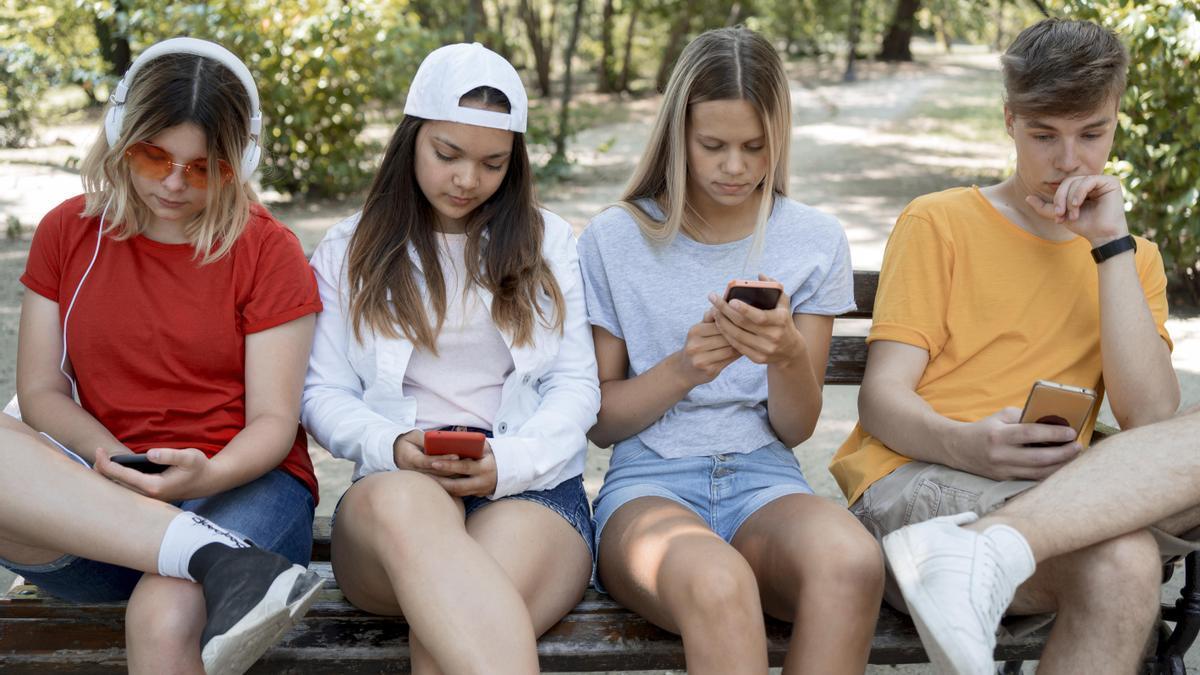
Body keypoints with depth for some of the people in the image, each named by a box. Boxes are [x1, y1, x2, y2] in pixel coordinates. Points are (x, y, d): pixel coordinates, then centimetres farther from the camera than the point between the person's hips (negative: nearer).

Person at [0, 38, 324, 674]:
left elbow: (273, 422, -3)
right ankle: (228, 565, -38)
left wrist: (206, 476, -25)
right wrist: (104, 454, -14)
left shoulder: (267, 250, 0)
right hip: (95, 501, 4)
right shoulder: (68, 231, 10)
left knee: (165, 617, -37)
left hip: (238, 484, -3)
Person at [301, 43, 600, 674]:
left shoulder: (547, 241, 16)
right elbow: (324, 394, 9)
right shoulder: (351, 250, 16)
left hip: (532, 487, 0)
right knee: (405, 503, -42)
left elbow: (576, 385, 9)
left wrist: (507, 461, -12)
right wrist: (393, 448, -13)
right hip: (395, 484, 1)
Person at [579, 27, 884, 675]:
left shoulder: (815, 241, 7)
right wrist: (683, 367, -13)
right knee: (716, 581, -40)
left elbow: (795, 428, 6)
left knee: (851, 561, -35)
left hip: (764, 481, 2)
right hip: (649, 482, -2)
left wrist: (788, 353, -16)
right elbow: (601, 420, 5)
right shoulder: (614, 239, 4)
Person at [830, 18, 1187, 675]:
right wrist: (968, 446, -25)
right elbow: (881, 399, -2)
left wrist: (1111, 244, -2)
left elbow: (1150, 418, 0)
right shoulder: (938, 222, 9)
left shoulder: (1131, 258, 19)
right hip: (911, 483, -4)